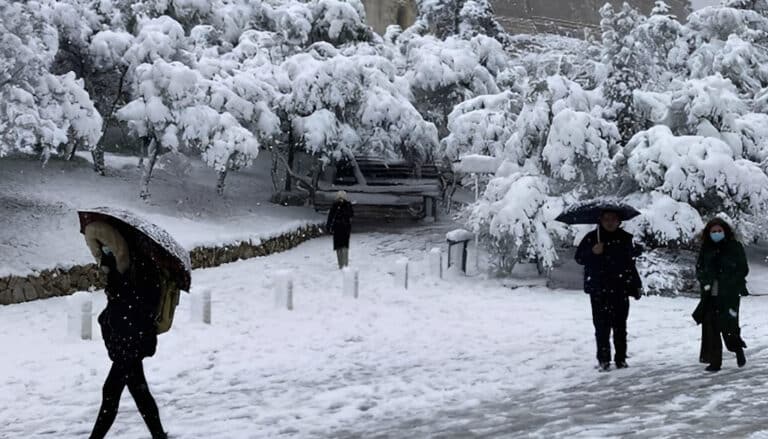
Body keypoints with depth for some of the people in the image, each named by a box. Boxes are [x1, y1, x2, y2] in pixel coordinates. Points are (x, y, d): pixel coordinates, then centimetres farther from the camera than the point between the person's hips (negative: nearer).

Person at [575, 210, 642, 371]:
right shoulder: (591, 238, 1)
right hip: (599, 289, -1)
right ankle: (603, 359, 2)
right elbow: (579, 258, 0)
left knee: (620, 325, 5)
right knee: (602, 325, -4)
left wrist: (636, 286, 7)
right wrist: (593, 252, -19)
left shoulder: (626, 238, 5)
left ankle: (621, 358, 12)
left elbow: (634, 255, 12)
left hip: (620, 289, 1)